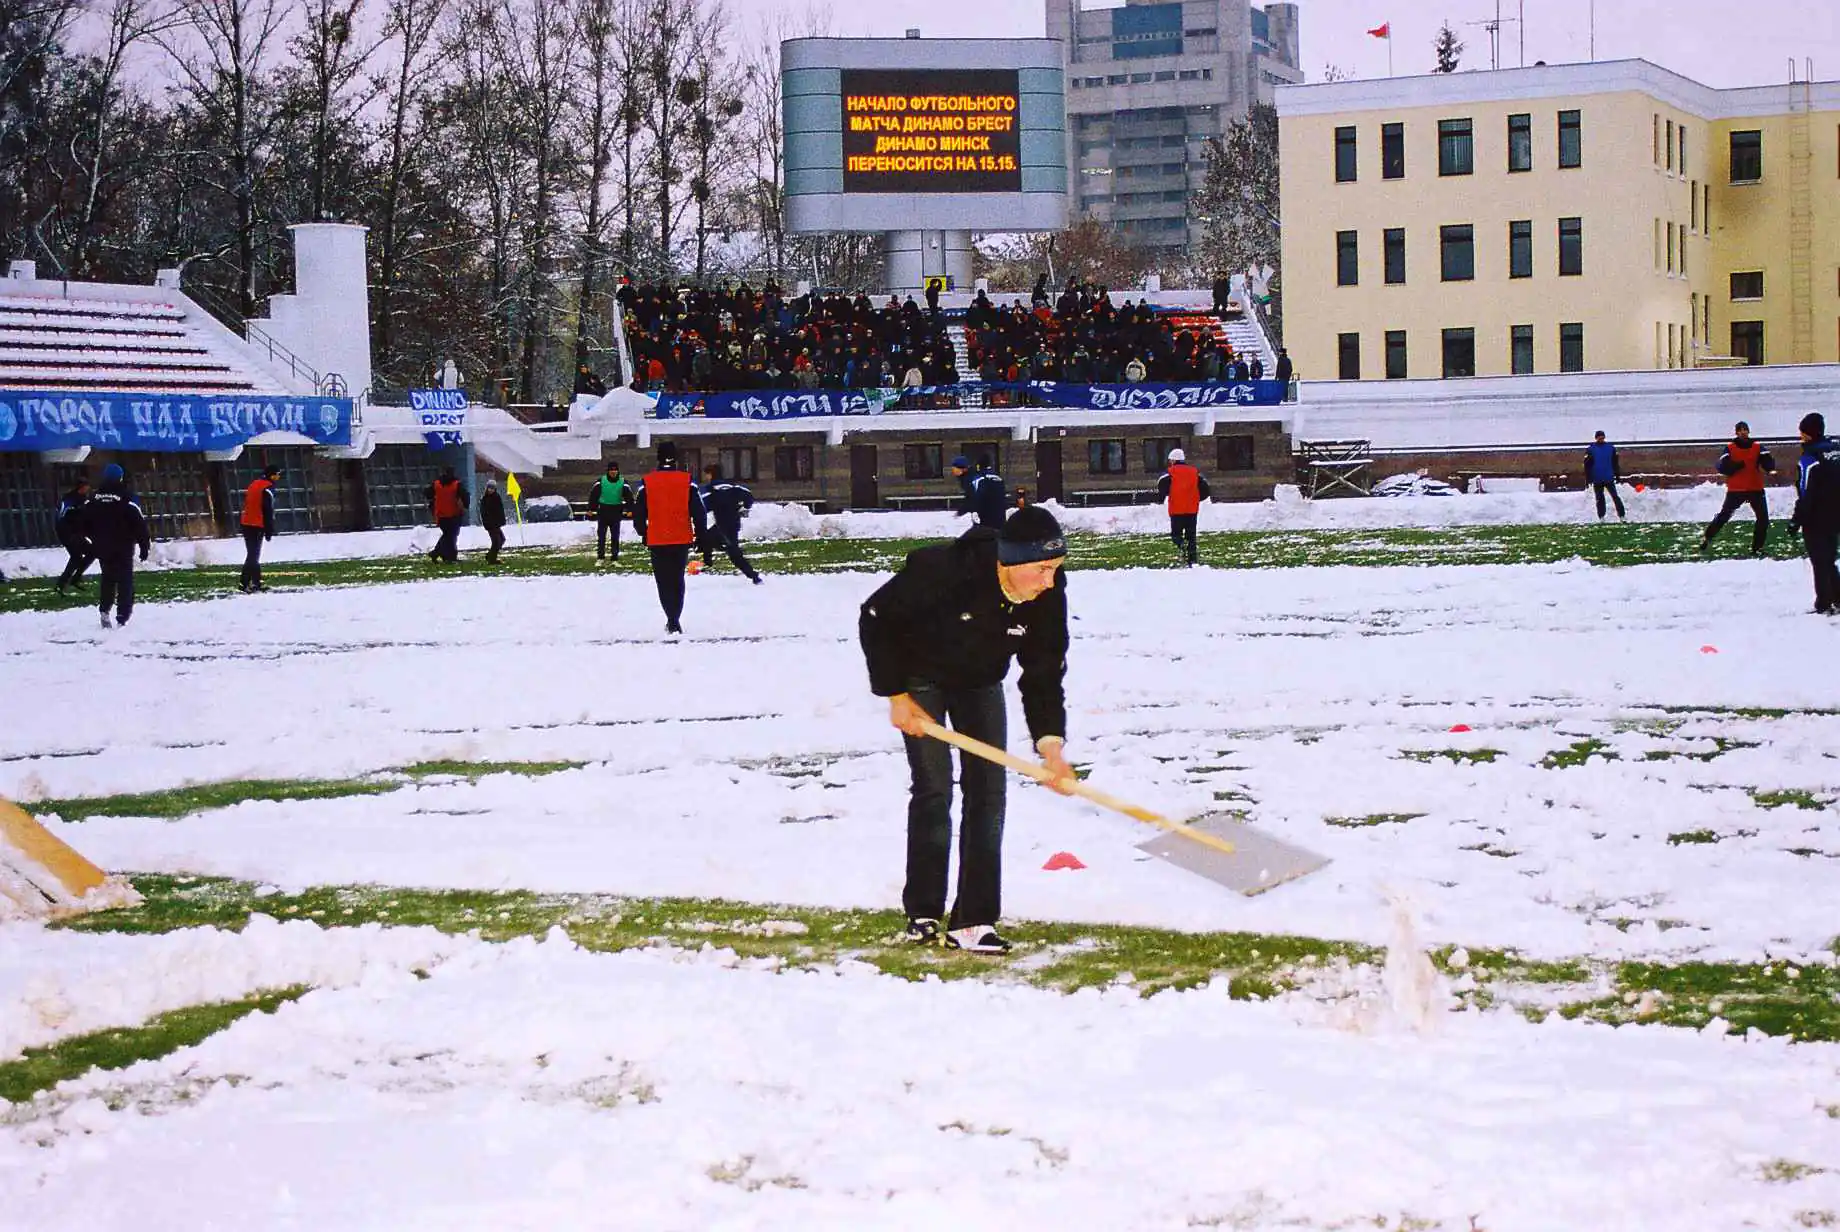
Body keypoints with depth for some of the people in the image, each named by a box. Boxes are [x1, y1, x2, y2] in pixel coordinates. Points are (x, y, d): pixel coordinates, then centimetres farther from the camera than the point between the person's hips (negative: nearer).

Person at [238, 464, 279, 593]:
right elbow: (268, 511, -14)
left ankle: (256, 583, 17)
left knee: (253, 554, 13)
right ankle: (244, 583, -13)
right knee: (253, 555, -8)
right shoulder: (268, 488, -10)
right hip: (257, 526, -9)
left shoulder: (254, 484, 16)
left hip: (246, 523, 9)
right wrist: (269, 531, -12)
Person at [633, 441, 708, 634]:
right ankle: (674, 620, 15)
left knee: (664, 581, 5)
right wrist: (700, 535, 9)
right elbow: (699, 512, -2)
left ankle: (673, 620, -10)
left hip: (657, 541, -1)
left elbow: (638, 513, 2)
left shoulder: (647, 483, -4)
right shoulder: (687, 482, -3)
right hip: (682, 539, 1)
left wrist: (643, 534, 19)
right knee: (677, 579, 15)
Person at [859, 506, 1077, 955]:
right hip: (922, 678, -4)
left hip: (980, 683, 5)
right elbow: (876, 618, -22)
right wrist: (895, 695, -19)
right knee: (933, 788, -10)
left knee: (988, 791, -4)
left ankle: (974, 921, -2)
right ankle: (922, 916, 4)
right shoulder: (941, 570, -36)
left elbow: (1044, 674, -14)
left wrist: (1050, 743, -28)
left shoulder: (1048, 598, -22)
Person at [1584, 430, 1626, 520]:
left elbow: (1615, 463, 10)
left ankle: (1622, 515, -2)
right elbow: (1587, 465, 2)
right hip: (1597, 479, 0)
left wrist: (1617, 476, 9)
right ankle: (1601, 517, 12)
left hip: (1609, 478, 0)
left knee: (1615, 497, -3)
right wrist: (1588, 479, -1)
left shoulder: (1611, 448, 5)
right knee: (1600, 499, 6)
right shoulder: (1590, 449, 1)